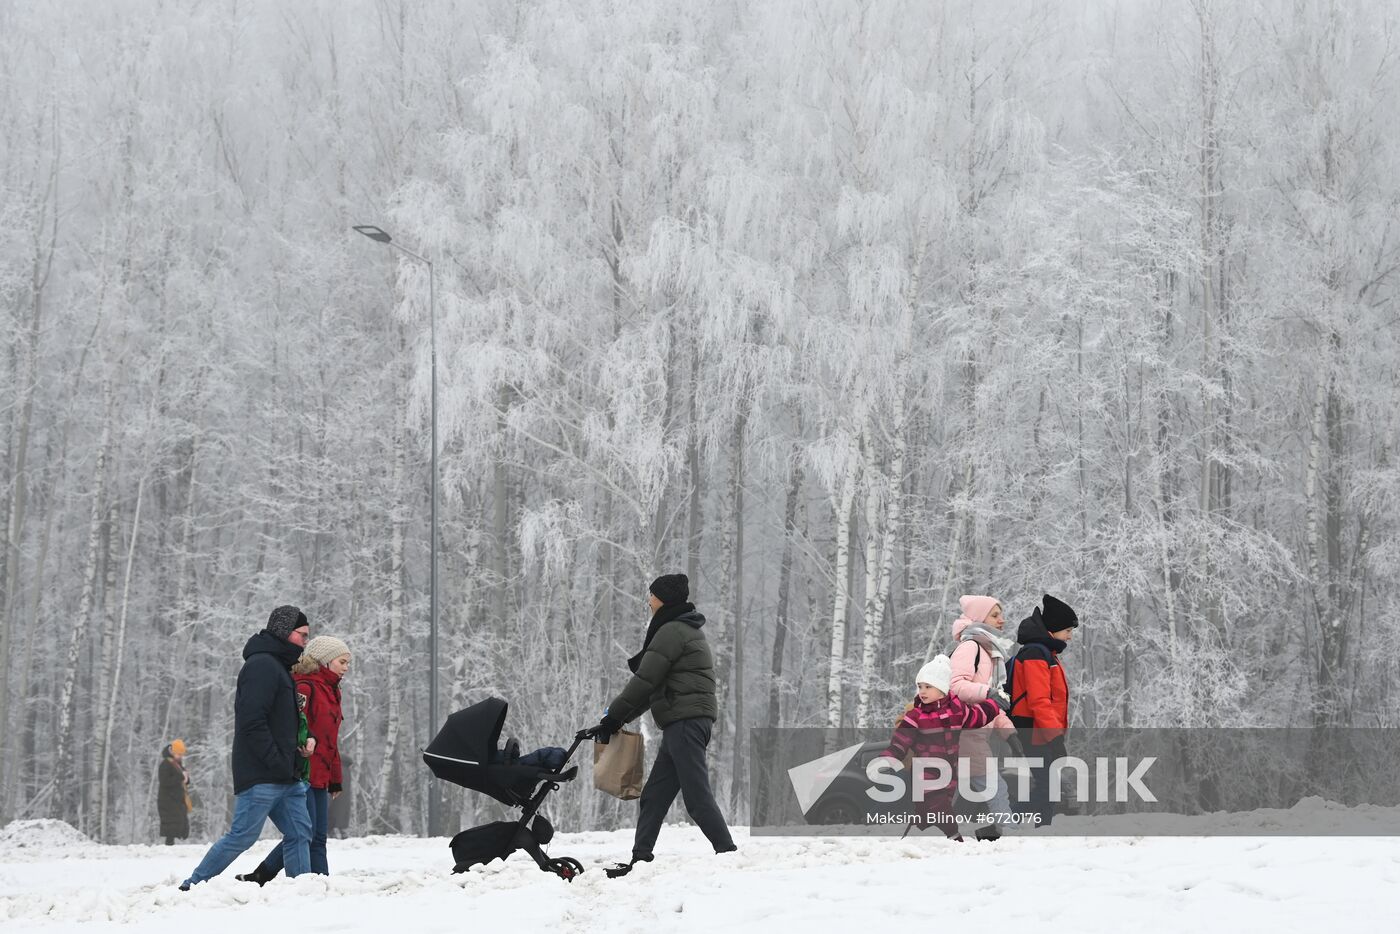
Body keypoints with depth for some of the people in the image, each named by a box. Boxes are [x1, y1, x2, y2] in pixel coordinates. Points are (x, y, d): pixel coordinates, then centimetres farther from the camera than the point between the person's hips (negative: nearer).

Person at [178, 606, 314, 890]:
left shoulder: (279, 666, 21)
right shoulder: (261, 665, -12)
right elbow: (252, 722, -21)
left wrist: (295, 747, 10)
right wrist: (277, 762, -19)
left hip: (285, 777, 10)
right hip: (260, 775, -10)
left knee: (300, 833, 4)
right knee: (243, 836, -8)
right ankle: (192, 887, -1)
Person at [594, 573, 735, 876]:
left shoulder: (671, 631, -9)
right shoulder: (687, 630, 23)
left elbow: (644, 682, -13)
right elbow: (656, 686, 23)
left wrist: (612, 718, -5)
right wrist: (619, 718, 18)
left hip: (685, 720, -10)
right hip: (685, 723, 10)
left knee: (697, 795, -11)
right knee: (655, 794, 10)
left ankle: (729, 854, -15)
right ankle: (641, 860, 10)